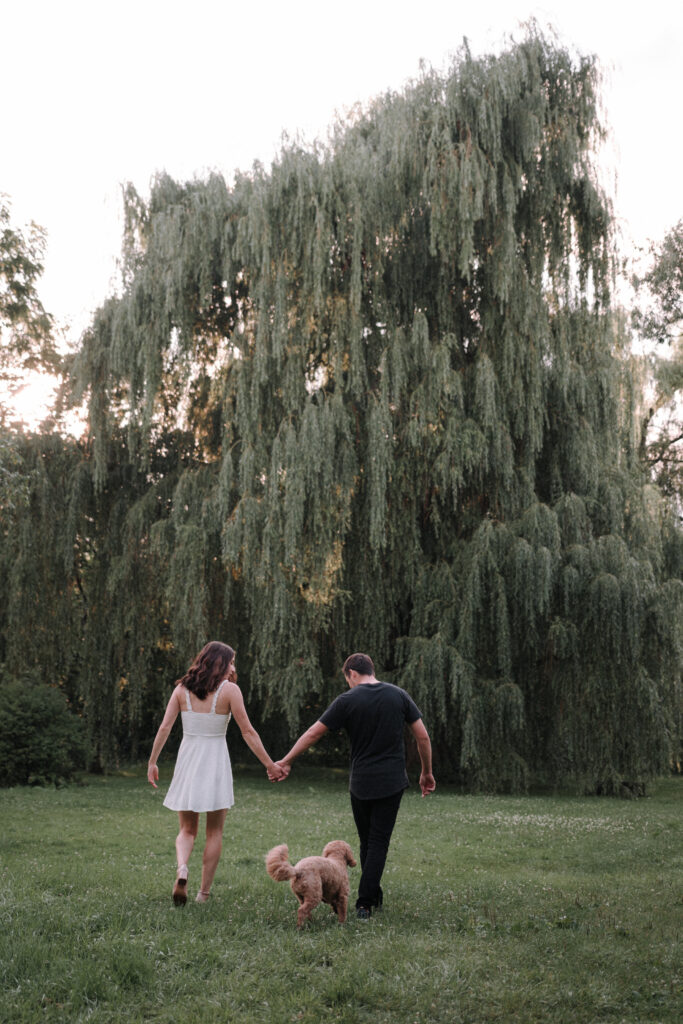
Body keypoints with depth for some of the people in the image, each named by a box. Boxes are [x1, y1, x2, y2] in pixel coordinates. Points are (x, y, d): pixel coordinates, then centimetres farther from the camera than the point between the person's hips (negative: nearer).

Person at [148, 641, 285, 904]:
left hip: (187, 761, 3)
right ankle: (204, 891, 14)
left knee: (187, 829, 14)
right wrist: (270, 764, -3)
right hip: (215, 762, -2)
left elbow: (164, 728, -2)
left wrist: (152, 762, 7)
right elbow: (248, 732, -9)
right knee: (214, 832, 13)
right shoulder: (229, 689, -8)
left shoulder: (182, 689, 1)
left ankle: (182, 868, -15)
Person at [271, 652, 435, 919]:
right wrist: (427, 773, 13)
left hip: (360, 784, -1)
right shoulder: (398, 695, 1)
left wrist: (285, 761, 4)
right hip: (392, 782, 1)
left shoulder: (347, 700, -6)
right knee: (379, 842, 3)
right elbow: (423, 737, 2)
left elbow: (312, 734, -4)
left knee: (367, 842, 15)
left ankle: (374, 896, 25)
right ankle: (364, 903, -3)